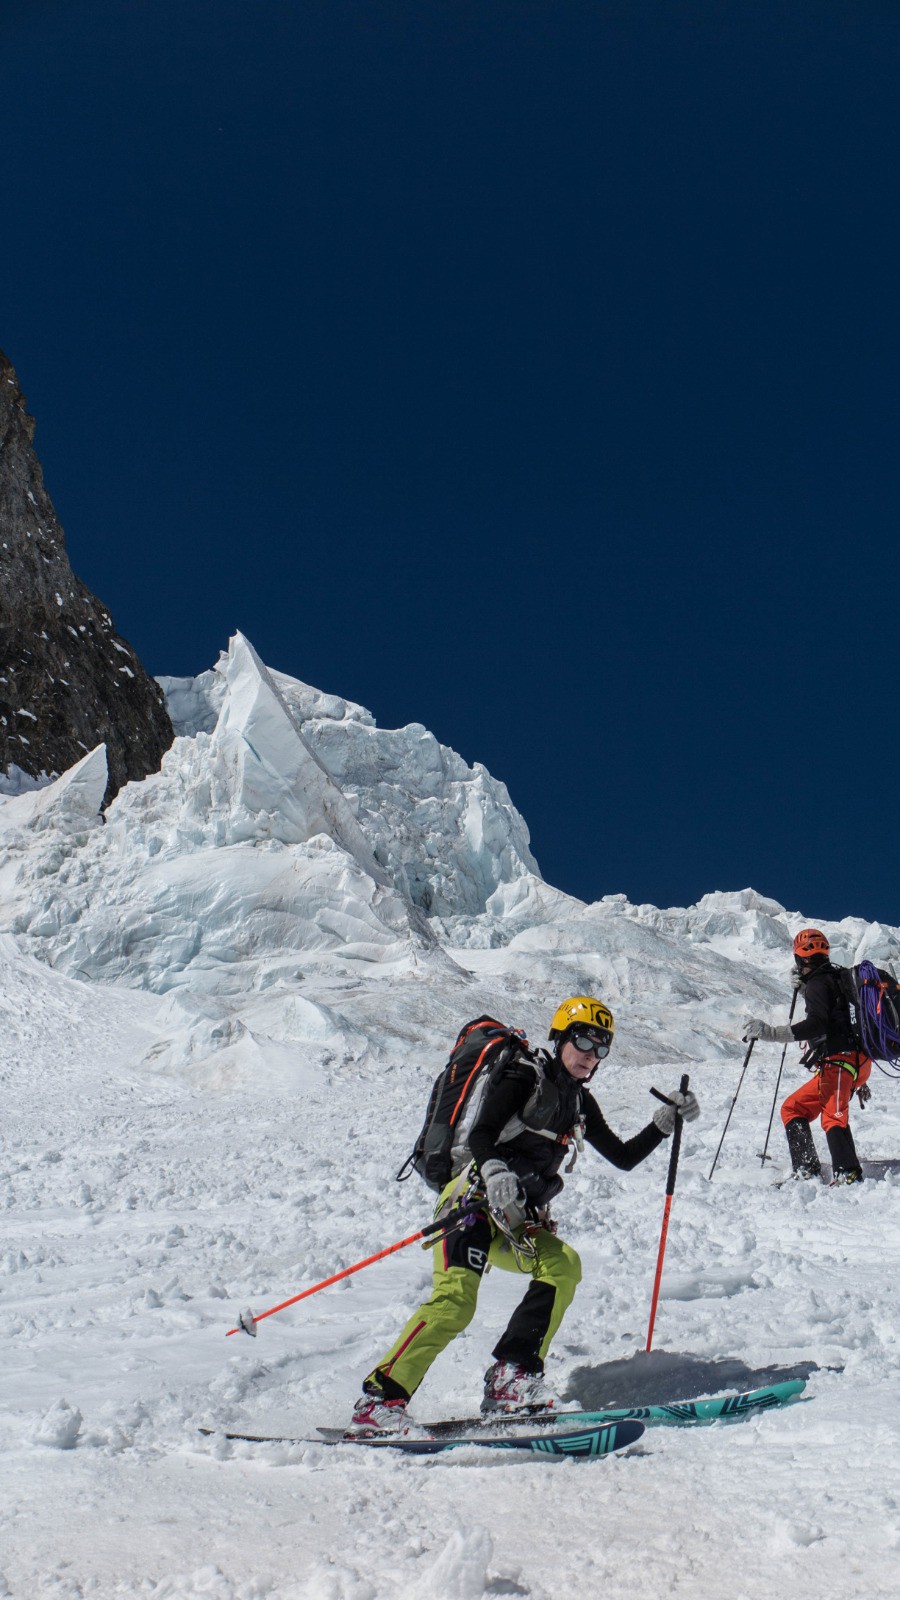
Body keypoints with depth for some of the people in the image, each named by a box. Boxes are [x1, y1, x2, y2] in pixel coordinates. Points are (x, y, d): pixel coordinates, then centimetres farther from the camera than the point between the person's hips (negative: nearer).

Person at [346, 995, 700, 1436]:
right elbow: (480, 1134, -15)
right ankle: (377, 1402, -20)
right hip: (476, 1199, -7)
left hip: (519, 1220, 7)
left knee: (562, 1266, -22)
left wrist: (666, 1120, 14)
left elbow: (624, 1157, 26)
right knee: (455, 1300, -24)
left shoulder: (580, 1102, 19)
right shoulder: (525, 1075, -3)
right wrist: (494, 1172, -35)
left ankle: (512, 1378, -20)